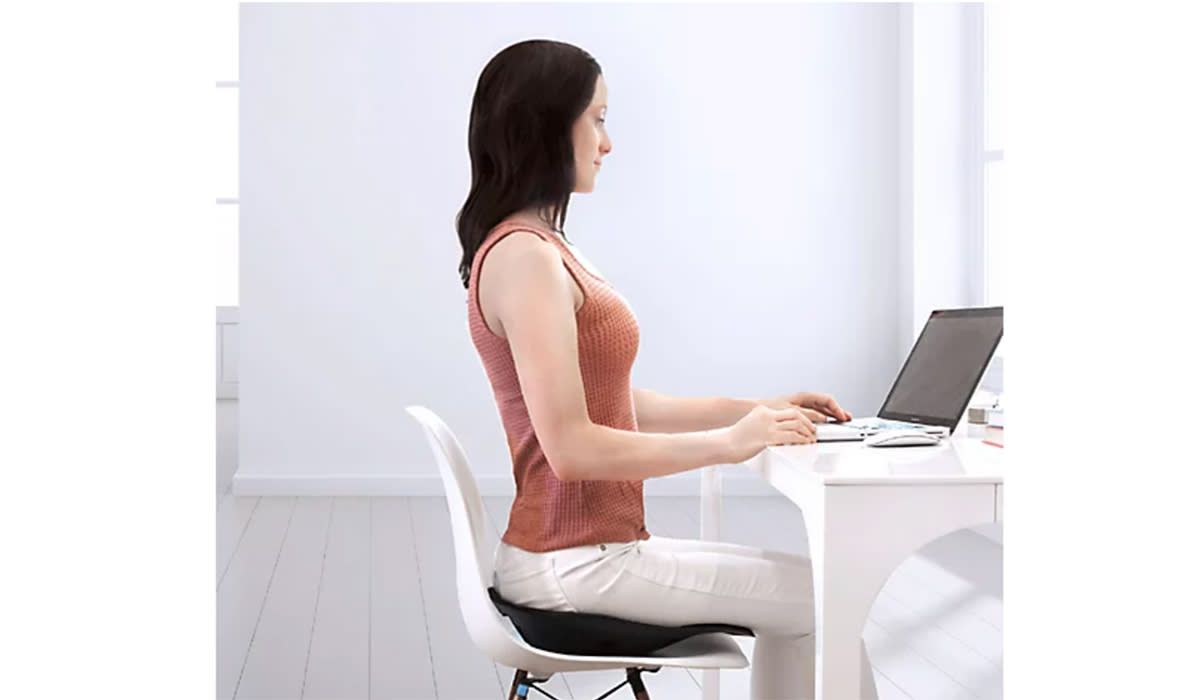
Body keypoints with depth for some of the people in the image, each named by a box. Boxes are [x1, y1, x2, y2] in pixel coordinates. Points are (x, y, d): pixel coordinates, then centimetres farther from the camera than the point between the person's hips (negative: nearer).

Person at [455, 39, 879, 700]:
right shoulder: (524, 258, -18)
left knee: (790, 599, 18)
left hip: (582, 550, 10)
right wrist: (729, 441, -17)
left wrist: (756, 410, 11)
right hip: (573, 565, -10)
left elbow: (617, 405, 16)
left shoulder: (540, 248, 14)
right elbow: (572, 447, -23)